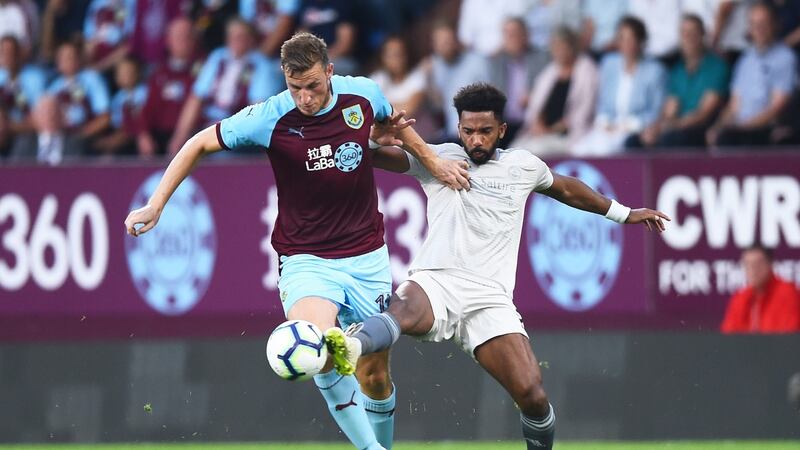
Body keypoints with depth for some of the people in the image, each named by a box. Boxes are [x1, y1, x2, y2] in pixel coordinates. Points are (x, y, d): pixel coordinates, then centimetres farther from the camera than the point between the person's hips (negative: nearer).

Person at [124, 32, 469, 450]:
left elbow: (394, 121, 20)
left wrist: (432, 161, 24)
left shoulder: (363, 95, -6)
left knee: (375, 376, 7)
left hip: (367, 258, 3)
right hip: (306, 260, -3)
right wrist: (155, 206, -5)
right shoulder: (270, 118, -13)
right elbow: (200, 144, 0)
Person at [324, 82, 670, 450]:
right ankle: (349, 348, -71)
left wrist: (624, 214, 47)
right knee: (404, 311, -40)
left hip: (489, 296, 2)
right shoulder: (438, 158, 13)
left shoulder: (522, 165, 18)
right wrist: (378, 136, -18)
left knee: (532, 395, -15)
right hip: (434, 283, -2)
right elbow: (376, 155, 6)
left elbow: (565, 189, 37)